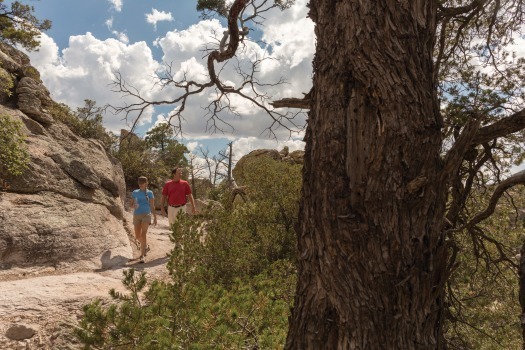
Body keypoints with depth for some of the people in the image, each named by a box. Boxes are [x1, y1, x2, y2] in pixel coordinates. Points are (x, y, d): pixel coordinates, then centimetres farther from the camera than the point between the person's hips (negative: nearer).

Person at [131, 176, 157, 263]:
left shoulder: (149, 193, 2)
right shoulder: (135, 193, 7)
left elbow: (152, 206, 5)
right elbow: (132, 204, 11)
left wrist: (155, 218, 5)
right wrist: (134, 205, -14)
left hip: (146, 215, -3)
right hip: (137, 215, 3)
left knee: (143, 235, -15)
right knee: (137, 236, 7)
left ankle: (142, 256, -12)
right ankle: (146, 246, 37)